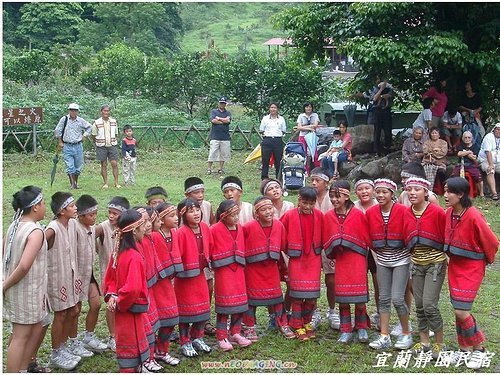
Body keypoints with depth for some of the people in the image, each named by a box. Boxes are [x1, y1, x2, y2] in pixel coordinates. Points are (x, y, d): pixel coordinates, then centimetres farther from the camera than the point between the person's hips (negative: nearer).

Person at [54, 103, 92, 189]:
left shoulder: (81, 121, 2)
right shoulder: (64, 119, -1)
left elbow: (89, 127, 19)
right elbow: (57, 131, 7)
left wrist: (84, 136, 9)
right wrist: (60, 142, 6)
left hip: (78, 146, 2)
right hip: (67, 146, -2)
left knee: (78, 166, 7)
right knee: (70, 166, -10)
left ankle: (76, 182, 22)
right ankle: (72, 183, -9)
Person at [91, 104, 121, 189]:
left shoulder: (114, 121, 5)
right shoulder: (97, 123, -5)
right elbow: (94, 136, 4)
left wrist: (114, 142, 8)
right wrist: (99, 143, 4)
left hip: (112, 146, 2)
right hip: (101, 147, -2)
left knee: (114, 164, -4)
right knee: (103, 165, 3)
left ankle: (116, 183, 1)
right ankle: (105, 183, 10)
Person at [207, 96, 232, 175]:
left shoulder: (228, 113, 13)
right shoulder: (214, 111, 7)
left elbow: (228, 120, -8)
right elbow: (213, 120, -11)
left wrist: (218, 118, -4)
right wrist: (224, 121, -6)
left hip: (225, 137, 3)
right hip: (215, 137, -3)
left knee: (223, 154, 4)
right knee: (212, 153, -6)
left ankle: (220, 169, 14)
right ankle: (209, 169, 1)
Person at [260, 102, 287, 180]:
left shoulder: (281, 119, 8)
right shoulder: (265, 118, 7)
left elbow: (284, 131, 13)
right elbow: (261, 130, 12)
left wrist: (279, 135, 3)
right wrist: (266, 135, 2)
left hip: (278, 141, 0)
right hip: (267, 140, 0)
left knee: (278, 160, 1)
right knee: (265, 160, 0)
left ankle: (279, 178, 10)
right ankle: (264, 178, 8)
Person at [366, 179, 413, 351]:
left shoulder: (403, 211, -14)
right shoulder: (370, 213, -1)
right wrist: (376, 249, 4)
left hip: (400, 260, -4)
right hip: (382, 261, 4)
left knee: (397, 298, -8)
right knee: (383, 298, 7)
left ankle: (406, 333, 12)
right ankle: (384, 336, 13)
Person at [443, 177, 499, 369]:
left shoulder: (473, 216, -22)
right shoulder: (449, 213, -1)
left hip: (471, 269, -7)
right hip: (454, 267, 7)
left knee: (461, 312, -9)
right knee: (459, 310, 12)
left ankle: (478, 349, 11)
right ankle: (465, 348, 27)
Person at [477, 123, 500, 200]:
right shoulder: (489, 137, -9)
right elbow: (488, 152, -18)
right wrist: (490, 165, -26)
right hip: (485, 161, -6)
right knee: (490, 171, -32)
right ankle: (494, 193, -40)